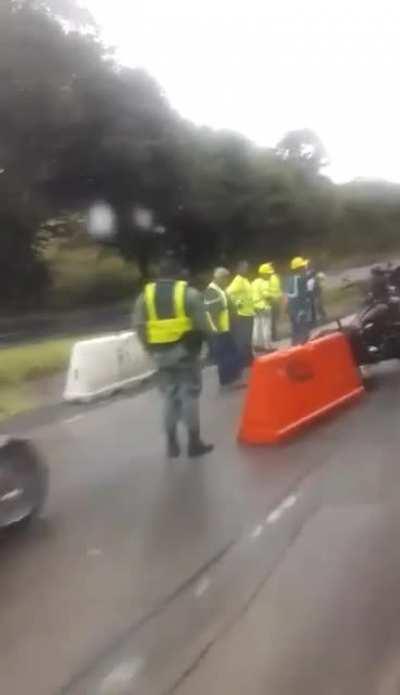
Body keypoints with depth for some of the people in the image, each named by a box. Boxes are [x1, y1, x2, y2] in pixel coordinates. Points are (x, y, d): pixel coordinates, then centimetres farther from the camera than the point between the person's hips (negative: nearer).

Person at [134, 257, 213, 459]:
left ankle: (172, 444, 15)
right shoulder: (189, 293, -6)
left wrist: (152, 349, 12)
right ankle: (194, 443, 7)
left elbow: (140, 327, 2)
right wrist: (198, 343, 11)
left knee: (169, 397, 13)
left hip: (161, 353, 3)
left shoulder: (146, 295, 4)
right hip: (185, 351, -3)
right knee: (189, 395, 4)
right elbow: (202, 325, -7)